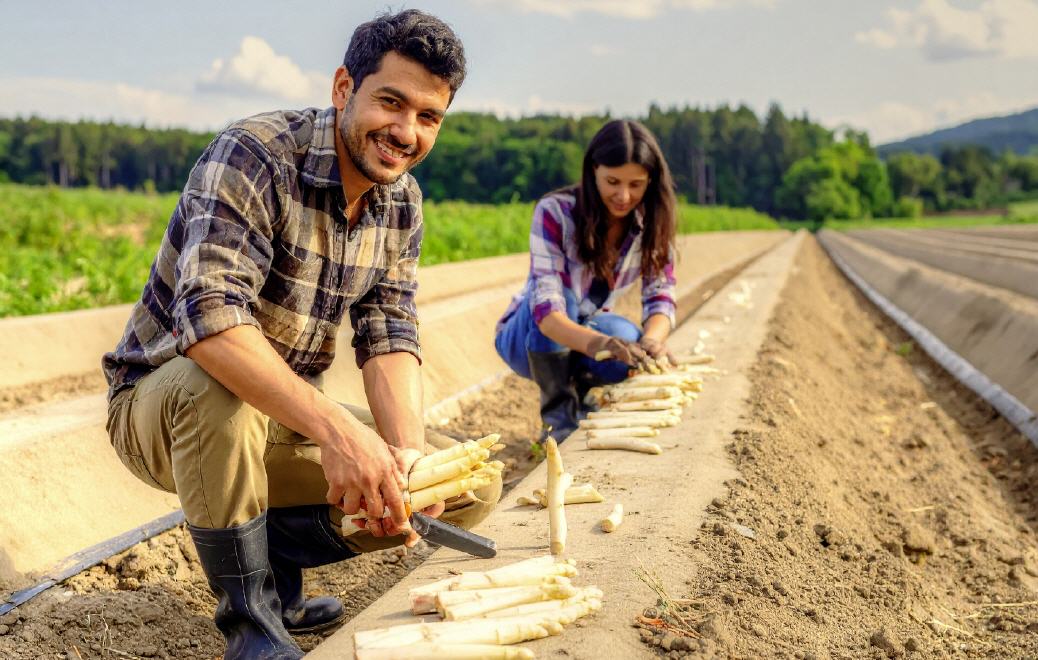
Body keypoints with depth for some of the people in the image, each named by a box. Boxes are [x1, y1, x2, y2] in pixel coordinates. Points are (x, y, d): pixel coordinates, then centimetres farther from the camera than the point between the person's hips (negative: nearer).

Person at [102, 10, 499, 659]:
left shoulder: (402, 202, -1)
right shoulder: (253, 155, -24)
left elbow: (389, 337, -7)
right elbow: (208, 314, -37)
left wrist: (408, 452, -26)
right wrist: (332, 428, -47)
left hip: (286, 418, 6)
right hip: (161, 401, -5)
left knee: (475, 487, -4)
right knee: (220, 385, -41)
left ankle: (271, 551, 7)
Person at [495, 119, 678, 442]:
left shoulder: (652, 223, -11)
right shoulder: (555, 211, -26)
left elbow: (661, 298, -15)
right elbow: (546, 308, -36)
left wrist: (651, 339, -40)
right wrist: (597, 343, -56)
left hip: (587, 331, 3)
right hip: (527, 339, -3)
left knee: (629, 340, -31)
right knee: (561, 297, -36)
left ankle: (582, 399, 2)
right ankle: (558, 416, -20)